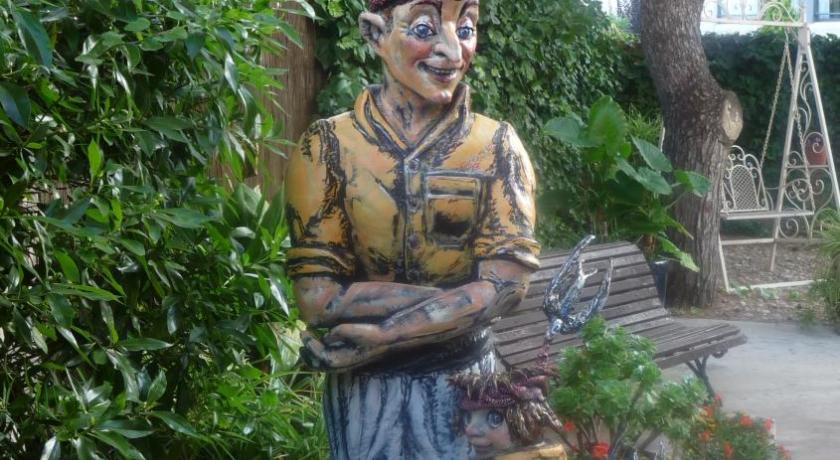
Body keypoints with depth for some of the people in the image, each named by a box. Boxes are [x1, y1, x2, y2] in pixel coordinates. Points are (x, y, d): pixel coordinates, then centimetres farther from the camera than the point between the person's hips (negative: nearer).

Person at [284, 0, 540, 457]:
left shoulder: (497, 146, -4)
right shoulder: (326, 146, -8)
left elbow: (506, 284, -13)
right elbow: (318, 298, -15)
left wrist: (377, 338, -21)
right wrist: (459, 296, -19)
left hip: (464, 383, 1)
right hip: (364, 389, -1)